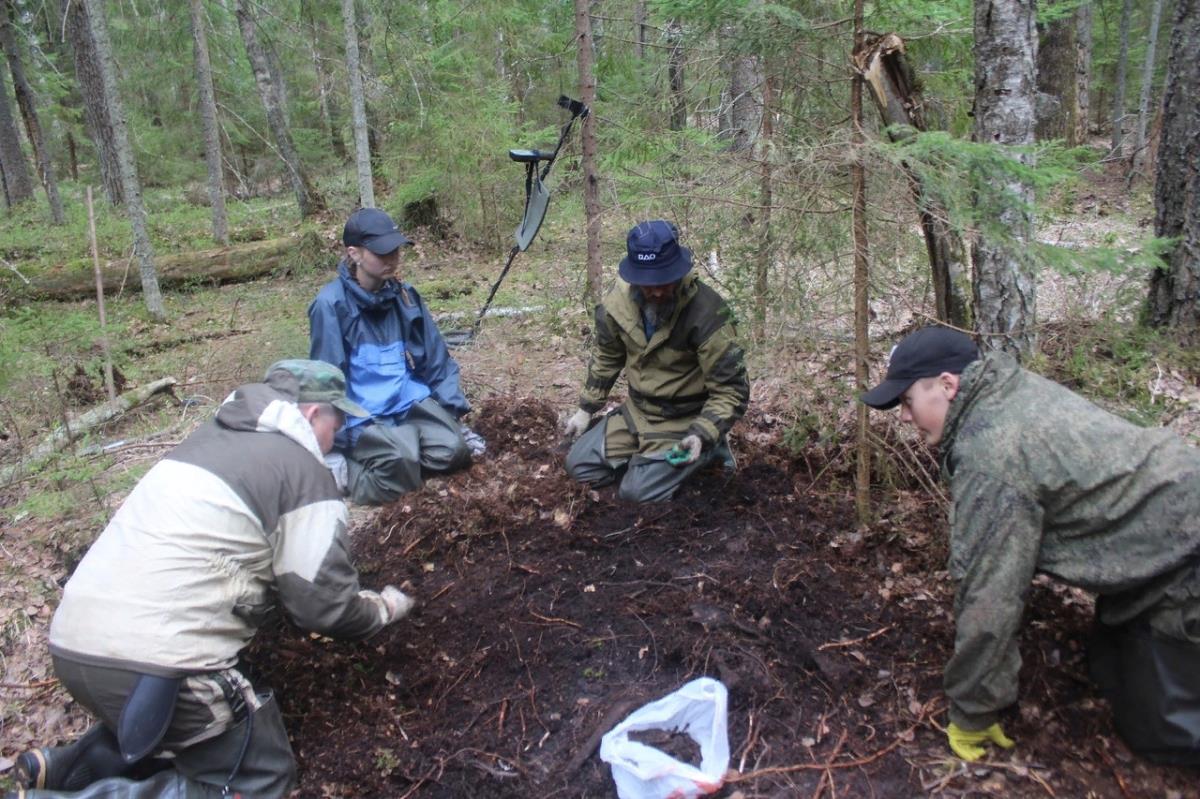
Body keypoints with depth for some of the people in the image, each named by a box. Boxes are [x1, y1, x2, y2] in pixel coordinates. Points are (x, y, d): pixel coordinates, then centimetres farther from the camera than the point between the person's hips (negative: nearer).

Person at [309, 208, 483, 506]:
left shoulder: (404, 295, 5)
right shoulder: (331, 304, -12)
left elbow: (436, 356, 11)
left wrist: (453, 408, 5)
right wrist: (343, 436, -14)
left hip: (410, 399, 5)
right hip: (363, 414, -5)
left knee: (452, 451, -17)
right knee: (400, 466, -27)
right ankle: (342, 464, 0)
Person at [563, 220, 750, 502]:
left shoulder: (706, 312, -28)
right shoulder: (621, 299, -10)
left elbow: (731, 389, -23)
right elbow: (606, 357, 10)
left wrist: (703, 436, -35)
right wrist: (586, 409, 11)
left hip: (687, 423, -6)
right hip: (637, 412, 6)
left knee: (636, 492, -19)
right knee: (580, 465, 1)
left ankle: (707, 452, 3)